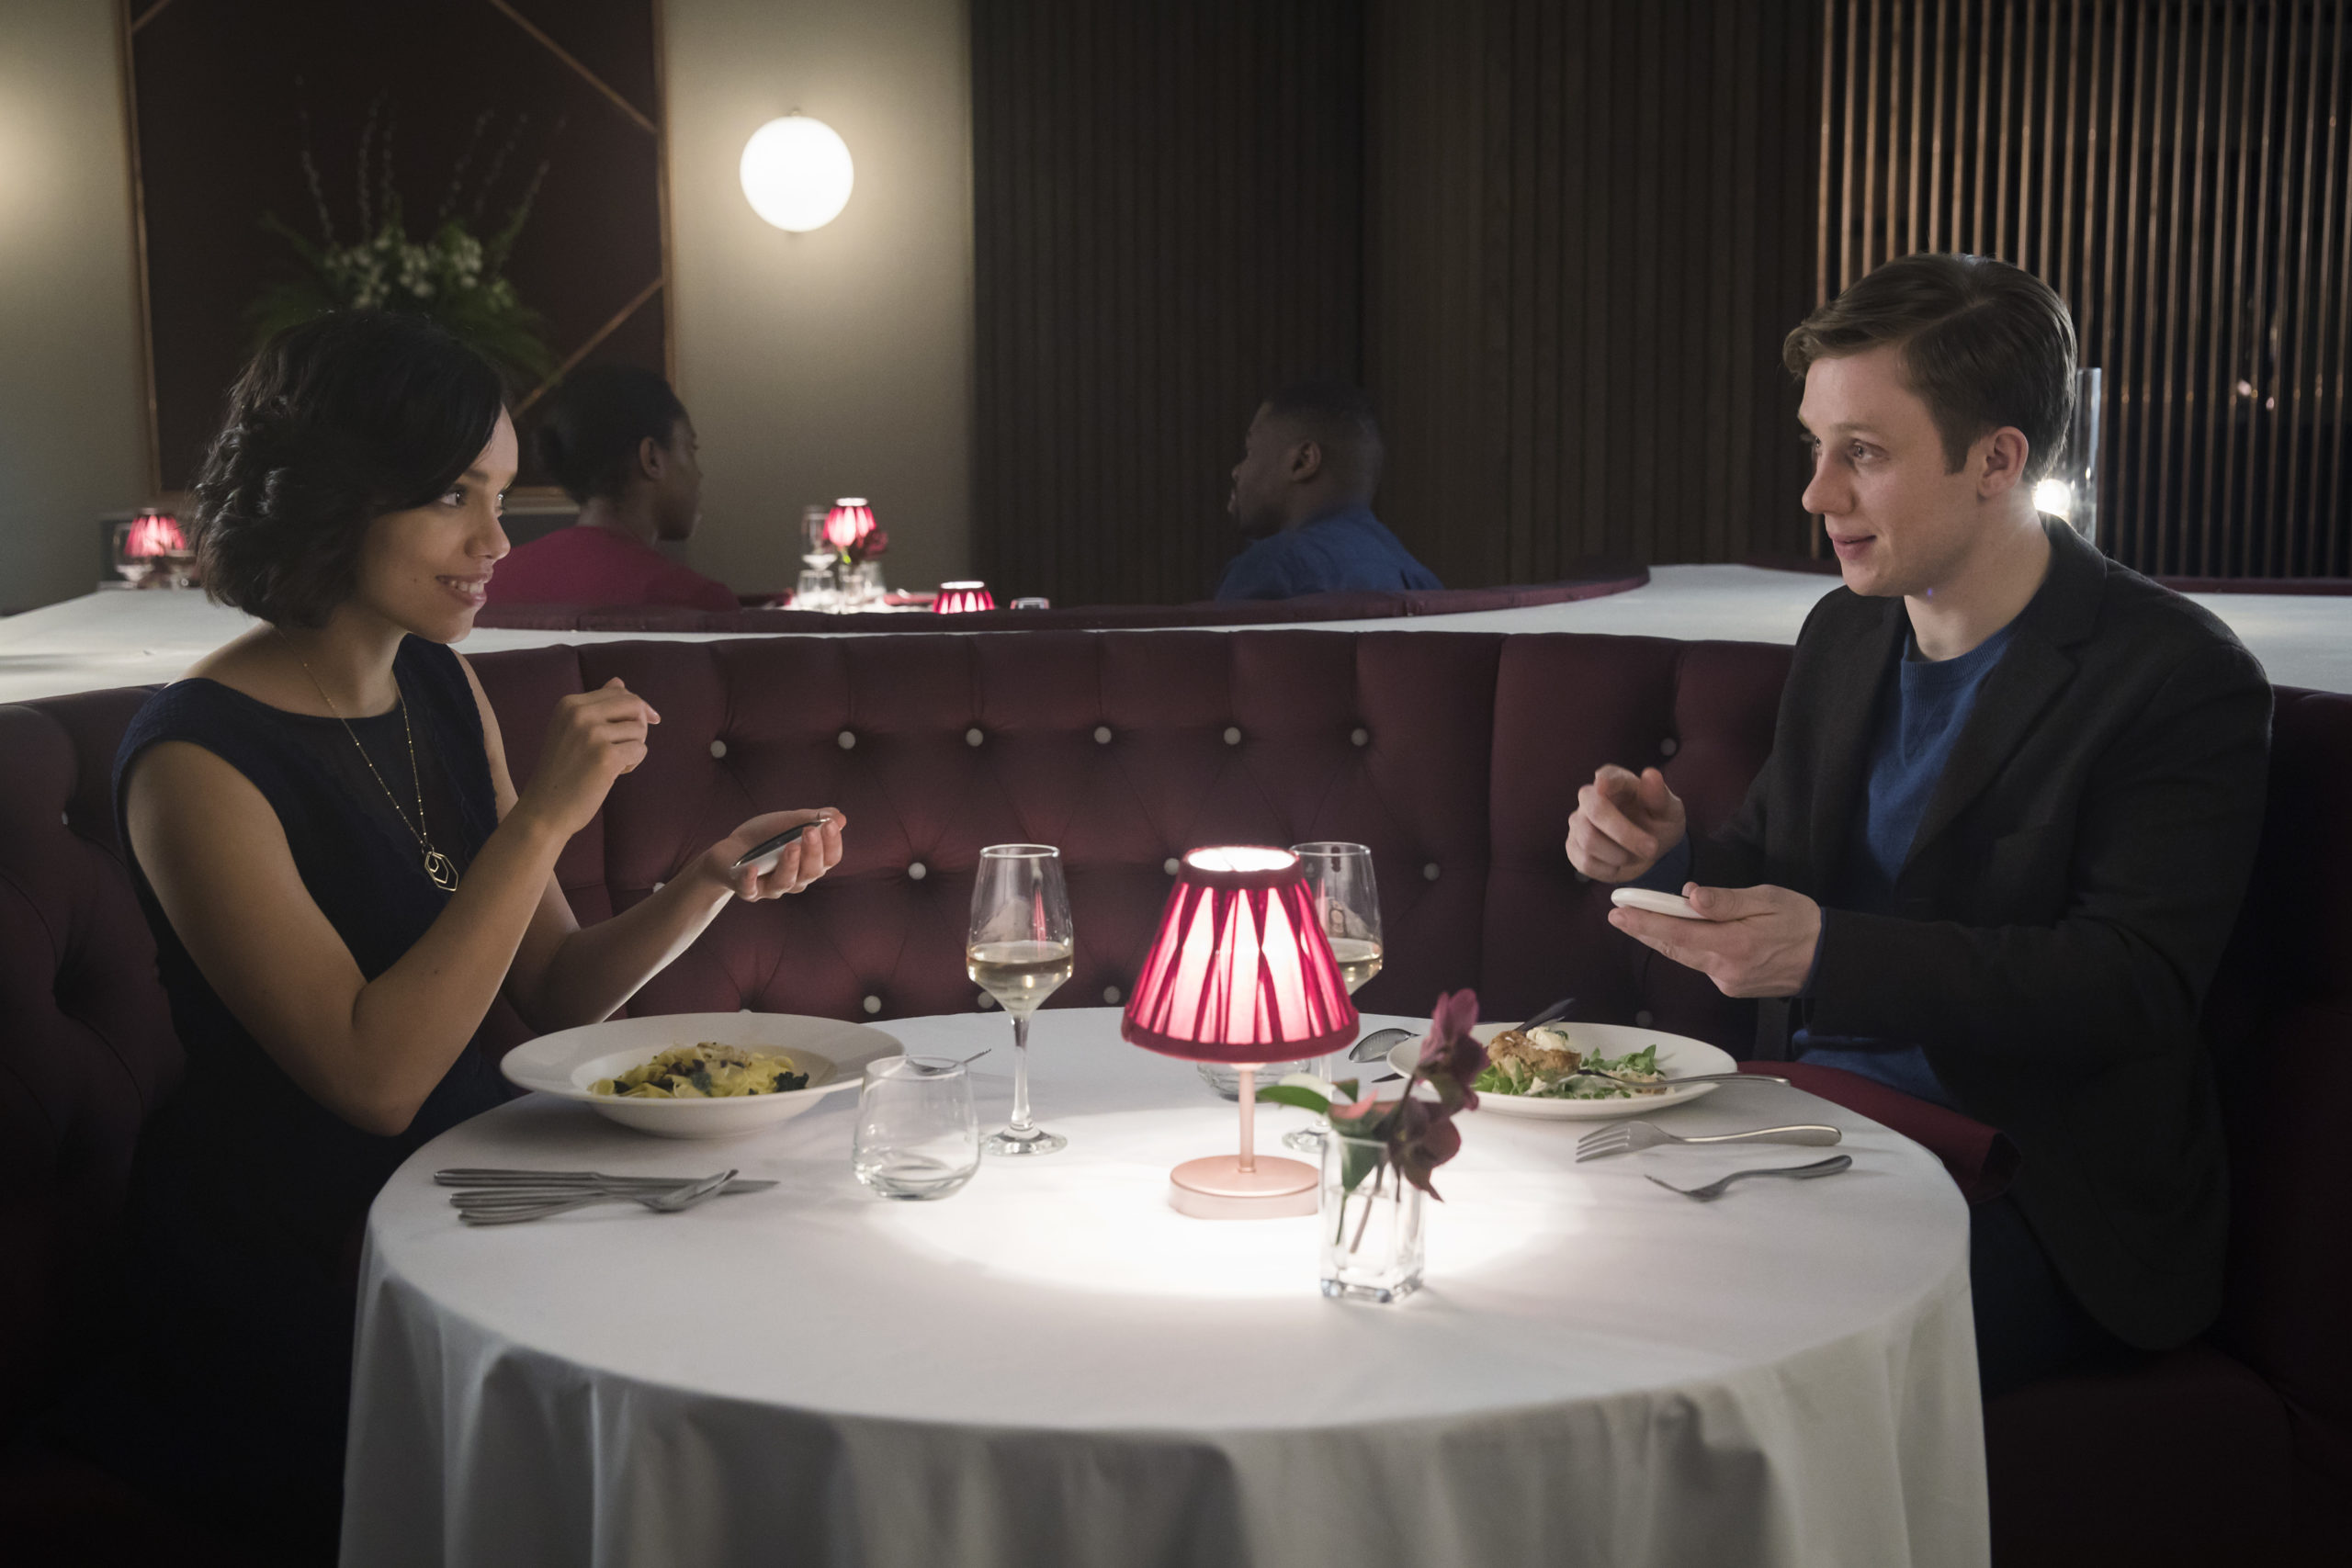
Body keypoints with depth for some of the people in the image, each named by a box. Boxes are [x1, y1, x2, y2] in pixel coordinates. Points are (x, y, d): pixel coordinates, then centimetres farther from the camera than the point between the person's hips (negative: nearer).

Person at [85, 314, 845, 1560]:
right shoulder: (198, 761, -17)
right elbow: (377, 1079, -23)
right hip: (295, 1304, -6)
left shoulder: (439, 688, 6)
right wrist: (546, 816, -24)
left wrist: (713, 880, -10)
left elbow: (555, 990, 8)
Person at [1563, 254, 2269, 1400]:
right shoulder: (1842, 633, 11)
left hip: (2029, 1192, -6)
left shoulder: (2181, 682, -11)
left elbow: (2134, 988, -19)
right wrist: (1664, 856, -5)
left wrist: (1828, 955, -30)